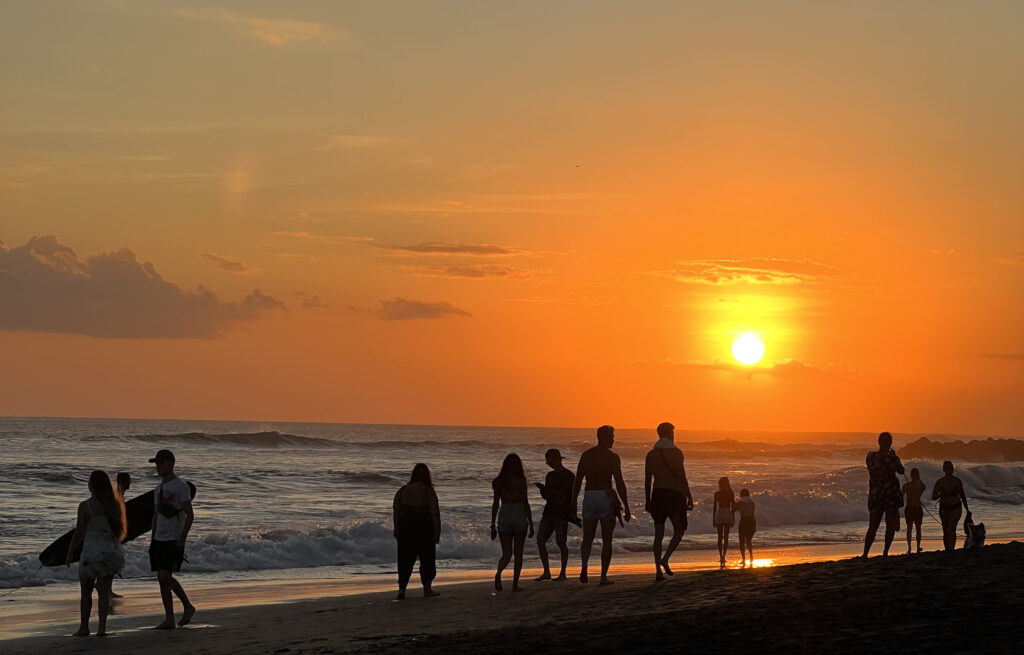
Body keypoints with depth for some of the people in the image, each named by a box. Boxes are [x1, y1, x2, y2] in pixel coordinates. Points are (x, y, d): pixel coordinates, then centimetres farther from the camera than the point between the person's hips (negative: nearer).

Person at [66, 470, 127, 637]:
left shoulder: (85, 506, -10)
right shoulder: (115, 505, 4)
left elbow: (79, 531, -10)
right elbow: (120, 529, 11)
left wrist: (70, 552, -3)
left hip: (92, 550, -3)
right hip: (111, 551, 3)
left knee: (86, 590, 10)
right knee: (104, 590, 4)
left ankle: (84, 627, 11)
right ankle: (102, 627, -3)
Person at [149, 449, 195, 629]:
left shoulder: (181, 486, -8)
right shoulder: (159, 489, 16)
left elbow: (190, 515, -12)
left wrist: (182, 538, -18)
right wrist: (153, 540, 18)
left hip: (174, 540, -8)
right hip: (159, 540, 8)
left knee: (165, 576, -17)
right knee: (161, 579, 4)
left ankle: (187, 606, 2)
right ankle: (169, 619, 8)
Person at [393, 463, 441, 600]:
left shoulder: (402, 491, 3)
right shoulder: (428, 491, -9)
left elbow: (396, 513, 5)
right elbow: (435, 514, -10)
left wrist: (397, 531, 11)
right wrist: (437, 533, -4)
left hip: (405, 531, 3)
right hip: (424, 531, -3)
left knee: (405, 560, 8)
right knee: (427, 559, 9)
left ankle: (402, 588, -3)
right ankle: (427, 588, 10)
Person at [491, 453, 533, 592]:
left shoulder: (498, 482, 3)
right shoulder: (521, 481, -5)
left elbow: (495, 504, 5)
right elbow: (525, 503, -6)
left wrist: (493, 525, 9)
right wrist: (531, 523, -1)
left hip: (503, 516, 3)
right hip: (519, 515, -2)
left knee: (506, 554, 6)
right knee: (518, 553, 8)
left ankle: (498, 574, -22)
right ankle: (515, 583, 4)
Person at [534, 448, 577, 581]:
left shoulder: (568, 476, -3)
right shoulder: (550, 476, 18)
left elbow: (571, 496, -7)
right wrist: (542, 489, 0)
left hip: (562, 512, -7)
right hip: (549, 511, 7)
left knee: (560, 542, -12)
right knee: (540, 540, -3)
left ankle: (563, 573, -3)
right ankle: (546, 572, 5)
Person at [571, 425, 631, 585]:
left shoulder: (586, 455, 7)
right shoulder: (612, 457, -6)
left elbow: (577, 481, 7)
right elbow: (620, 484, -10)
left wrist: (574, 502, 13)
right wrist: (626, 506, -6)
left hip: (589, 496, 3)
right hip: (605, 497, -3)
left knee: (587, 538, 11)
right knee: (606, 540, 7)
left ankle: (584, 566, -15)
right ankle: (603, 576, 4)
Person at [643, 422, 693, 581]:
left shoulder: (651, 454, 7)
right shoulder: (676, 452, -7)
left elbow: (647, 479, 9)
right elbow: (681, 476, -13)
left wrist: (647, 500, 16)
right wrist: (689, 497, -11)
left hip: (658, 496, 4)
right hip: (674, 495, -4)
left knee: (659, 534, 7)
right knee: (679, 531, 10)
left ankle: (658, 571, 0)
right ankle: (665, 559, -12)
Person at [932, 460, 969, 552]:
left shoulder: (957, 481, -3)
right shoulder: (940, 482, -5)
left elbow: (962, 495, 11)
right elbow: (933, 497, -6)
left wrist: (967, 509, 18)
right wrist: (943, 494, -26)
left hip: (956, 508, -2)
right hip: (944, 509, 2)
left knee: (951, 528, -21)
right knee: (946, 532, 9)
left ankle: (951, 549, -28)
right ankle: (947, 551, 23)